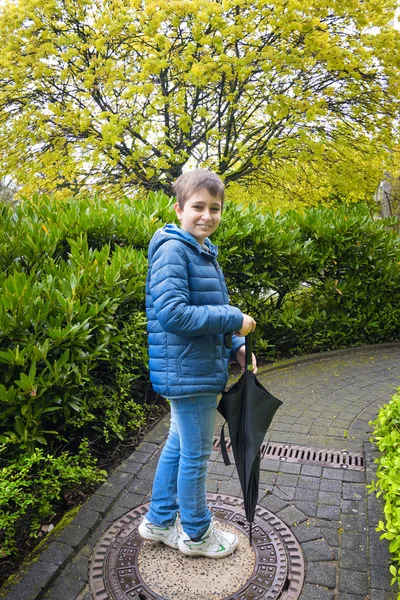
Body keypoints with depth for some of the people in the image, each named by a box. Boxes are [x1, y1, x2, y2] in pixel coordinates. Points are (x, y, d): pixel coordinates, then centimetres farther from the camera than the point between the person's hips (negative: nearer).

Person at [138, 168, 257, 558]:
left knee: (178, 446, 22)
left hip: (198, 368, 10)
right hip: (187, 371, -10)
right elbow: (172, 313, -28)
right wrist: (235, 319, -22)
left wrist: (236, 347, 4)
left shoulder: (204, 252, 12)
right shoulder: (173, 249, -17)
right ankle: (196, 534, 32)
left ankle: (159, 521, 42)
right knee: (195, 454, 8)